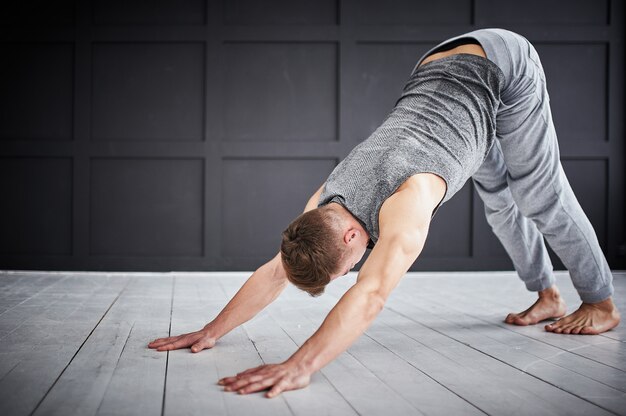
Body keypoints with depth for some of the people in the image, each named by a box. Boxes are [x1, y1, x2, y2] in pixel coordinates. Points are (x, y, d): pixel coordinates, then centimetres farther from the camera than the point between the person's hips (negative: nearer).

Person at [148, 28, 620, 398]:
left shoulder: (404, 202, -41)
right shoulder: (327, 199, -17)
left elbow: (371, 295, -54)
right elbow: (273, 271, -10)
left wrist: (300, 366, -62)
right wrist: (211, 331, -14)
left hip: (501, 69, -6)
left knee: (540, 199, 3)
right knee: (501, 200, 17)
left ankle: (602, 302, 21)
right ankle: (548, 297, 35)